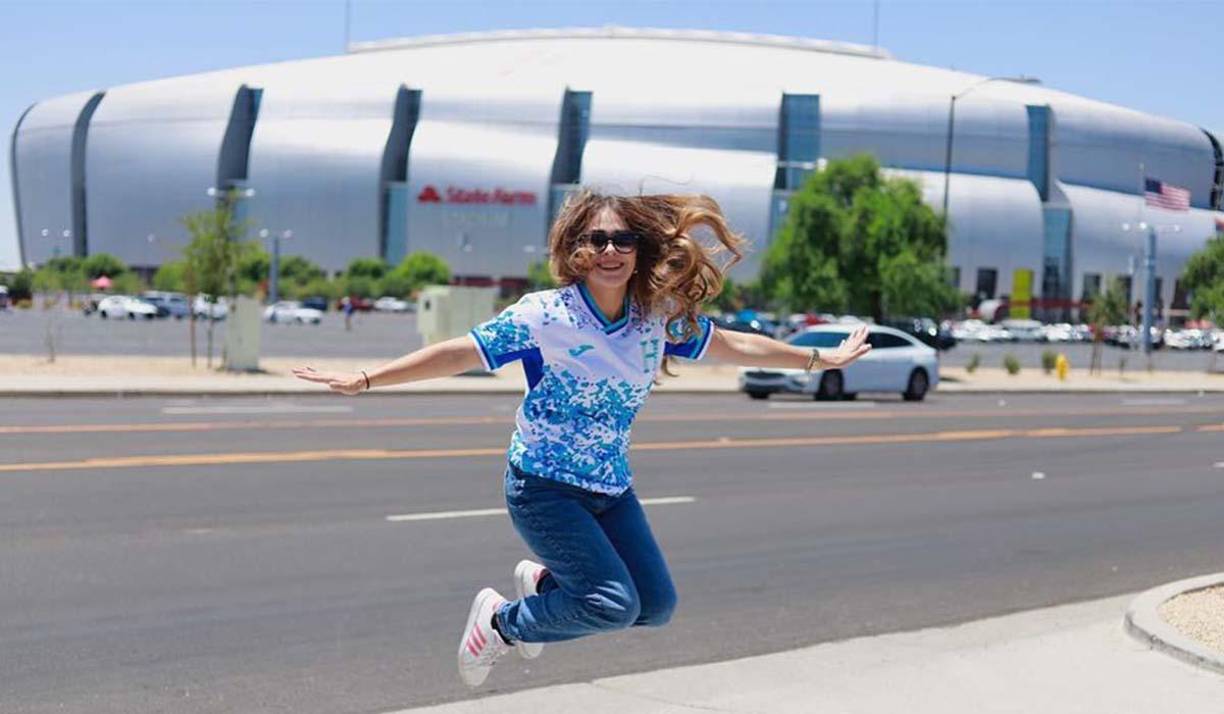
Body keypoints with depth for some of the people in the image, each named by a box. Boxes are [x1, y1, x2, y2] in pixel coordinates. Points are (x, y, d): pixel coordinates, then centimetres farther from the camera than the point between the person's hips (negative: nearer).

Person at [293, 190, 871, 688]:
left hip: (611, 489, 6)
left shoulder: (660, 318, -3)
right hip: (543, 488, -6)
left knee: (656, 606, 6)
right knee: (616, 605, -20)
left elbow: (734, 345, 11)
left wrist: (821, 359, 19)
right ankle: (500, 621, 7)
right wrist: (363, 381, -22)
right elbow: (459, 354, -17)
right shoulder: (545, 316, -17)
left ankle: (542, 581, 30)